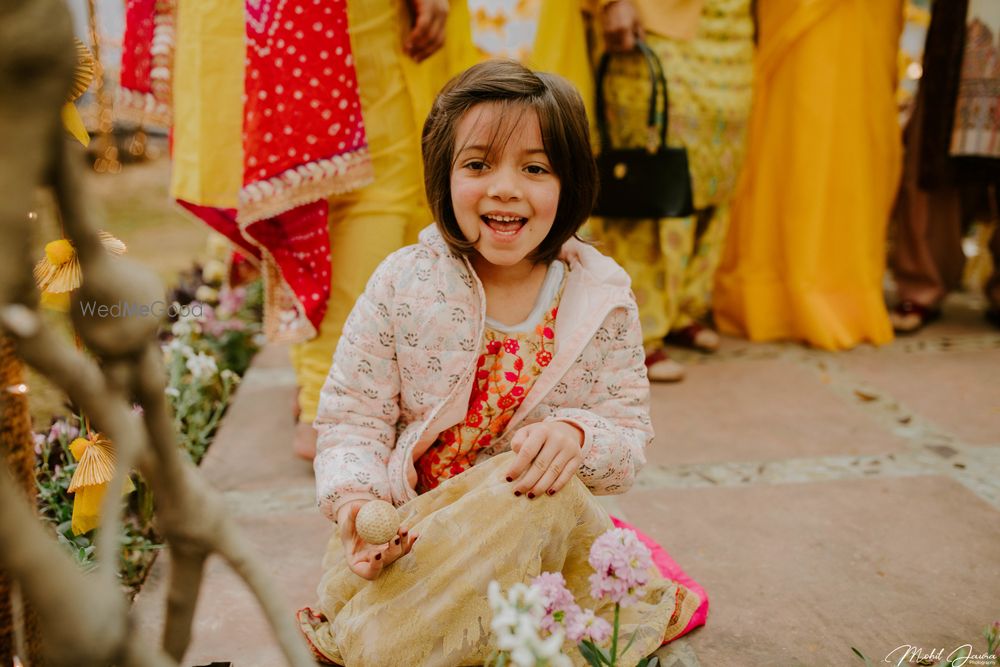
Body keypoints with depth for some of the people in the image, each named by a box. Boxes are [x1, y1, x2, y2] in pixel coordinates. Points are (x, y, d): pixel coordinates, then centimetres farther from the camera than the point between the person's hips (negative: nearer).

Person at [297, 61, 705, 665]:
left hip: (541, 520, 2)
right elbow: (351, 418, -5)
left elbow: (631, 442, -4)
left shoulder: (604, 298, -6)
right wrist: (355, 500, -26)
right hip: (408, 527, -1)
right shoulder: (403, 283, -8)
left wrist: (577, 434, -28)